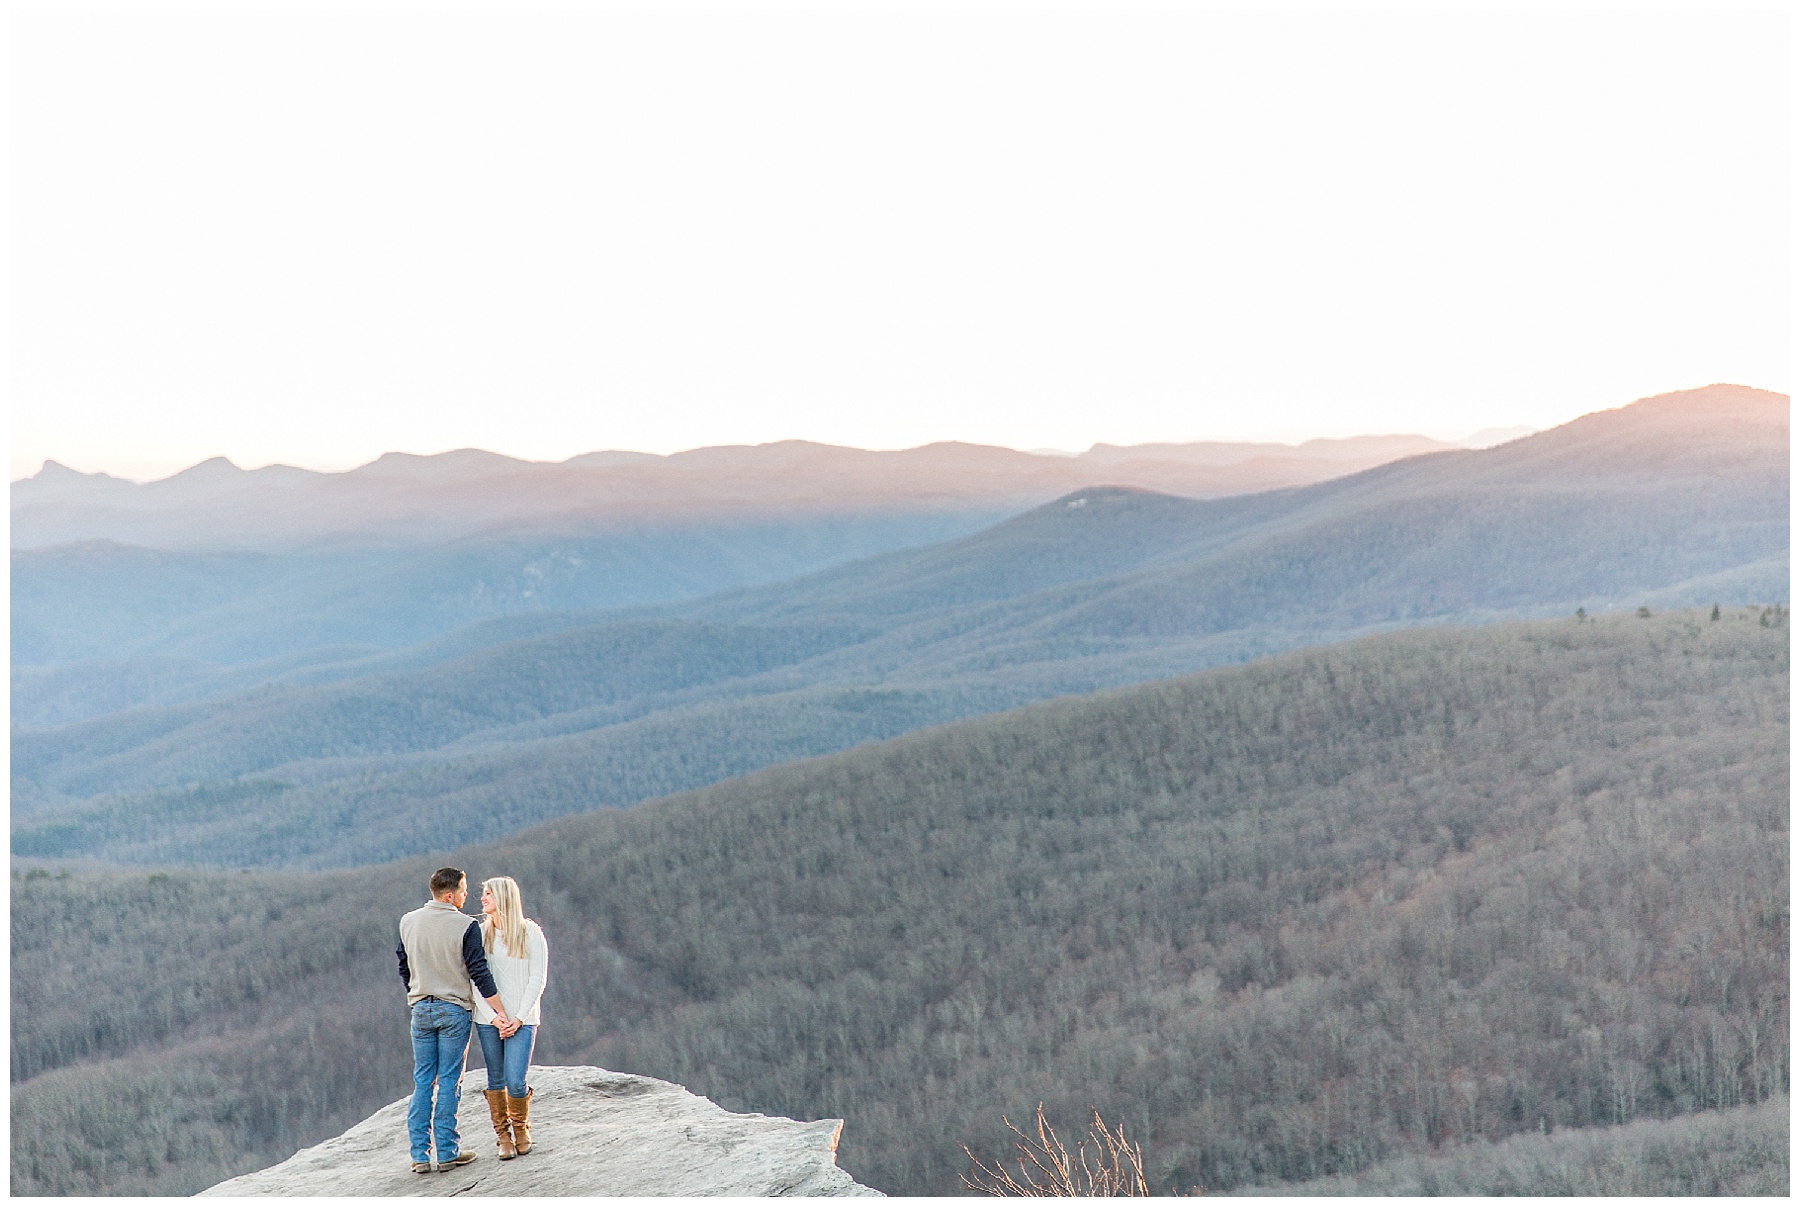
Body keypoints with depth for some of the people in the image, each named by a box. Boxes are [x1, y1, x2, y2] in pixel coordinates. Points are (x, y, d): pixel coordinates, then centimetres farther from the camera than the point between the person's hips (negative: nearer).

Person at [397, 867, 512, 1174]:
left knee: (422, 1081, 9)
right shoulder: (466, 926, -13)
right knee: (449, 1080, 2)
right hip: (454, 1010, -4)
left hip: (420, 1009, 4)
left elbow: (404, 968, 12)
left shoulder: (408, 922, 2)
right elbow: (480, 974, -13)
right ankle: (447, 1153, 5)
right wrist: (501, 1013, -7)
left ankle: (420, 1154, 9)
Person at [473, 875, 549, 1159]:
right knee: (496, 1080, 6)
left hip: (521, 1020, -3)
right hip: (488, 1019, 3)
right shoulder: (479, 934, 4)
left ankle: (521, 1129, 18)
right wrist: (493, 1017, -9)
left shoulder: (530, 933, -3)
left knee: (516, 1083, -8)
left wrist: (518, 1018, -10)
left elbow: (538, 979, -4)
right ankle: (503, 1136, 21)